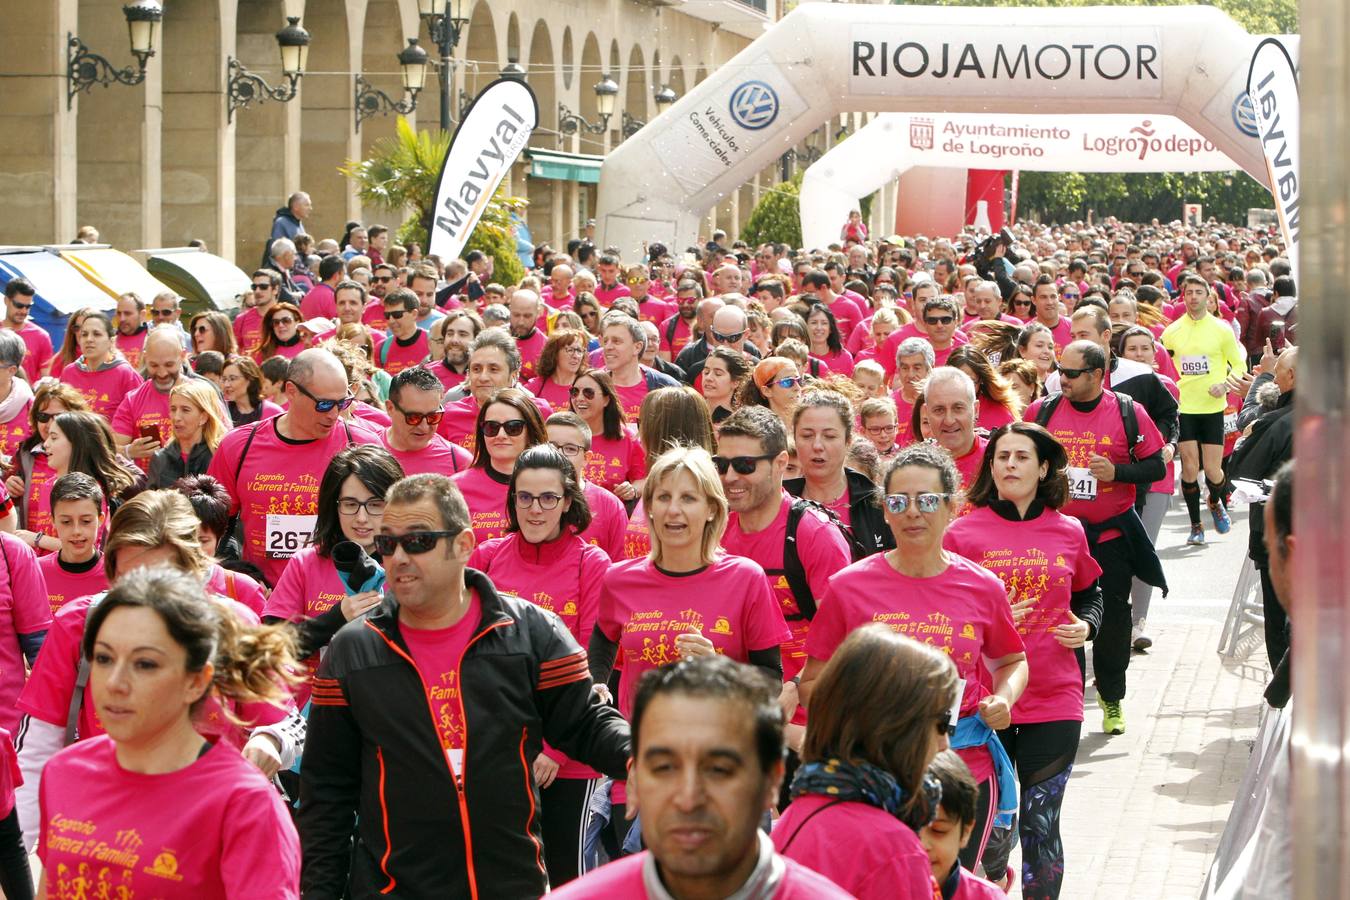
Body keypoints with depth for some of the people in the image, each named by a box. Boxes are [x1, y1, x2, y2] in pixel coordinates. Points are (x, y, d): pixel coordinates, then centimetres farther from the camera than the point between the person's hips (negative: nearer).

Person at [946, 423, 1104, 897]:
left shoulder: (1068, 532, 5)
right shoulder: (962, 534, -2)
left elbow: (1090, 594, 21)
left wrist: (1086, 626, 1)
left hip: (1054, 700, 1)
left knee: (1040, 827, 2)